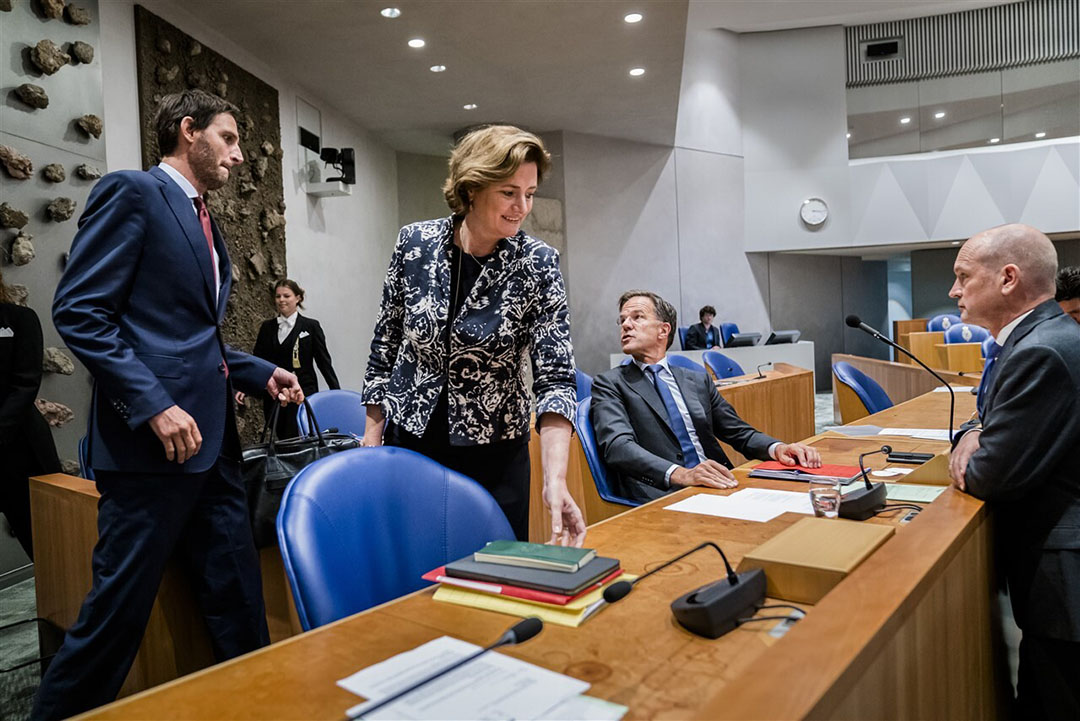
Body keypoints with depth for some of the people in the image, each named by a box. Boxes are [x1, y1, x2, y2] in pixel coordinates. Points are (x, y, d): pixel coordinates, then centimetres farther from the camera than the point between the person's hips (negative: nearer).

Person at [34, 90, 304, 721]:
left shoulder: (205, 223, 21)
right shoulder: (131, 192, -4)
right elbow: (78, 312, -13)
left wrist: (261, 373, 13)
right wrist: (154, 405, -20)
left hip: (213, 443, 8)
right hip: (153, 443, -8)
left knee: (239, 603, 12)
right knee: (118, 611, 3)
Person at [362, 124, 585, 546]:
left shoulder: (538, 264, -12)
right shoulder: (414, 243, -7)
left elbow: (555, 376, -18)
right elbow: (385, 345, 4)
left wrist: (555, 480, -30)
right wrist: (372, 440, 3)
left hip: (494, 455, -1)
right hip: (409, 443, 2)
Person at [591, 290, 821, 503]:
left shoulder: (697, 381, 20)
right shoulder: (609, 384, 5)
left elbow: (740, 432, 21)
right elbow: (617, 445, -11)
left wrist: (777, 448, -2)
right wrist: (679, 474, -27)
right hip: (662, 496, -6)